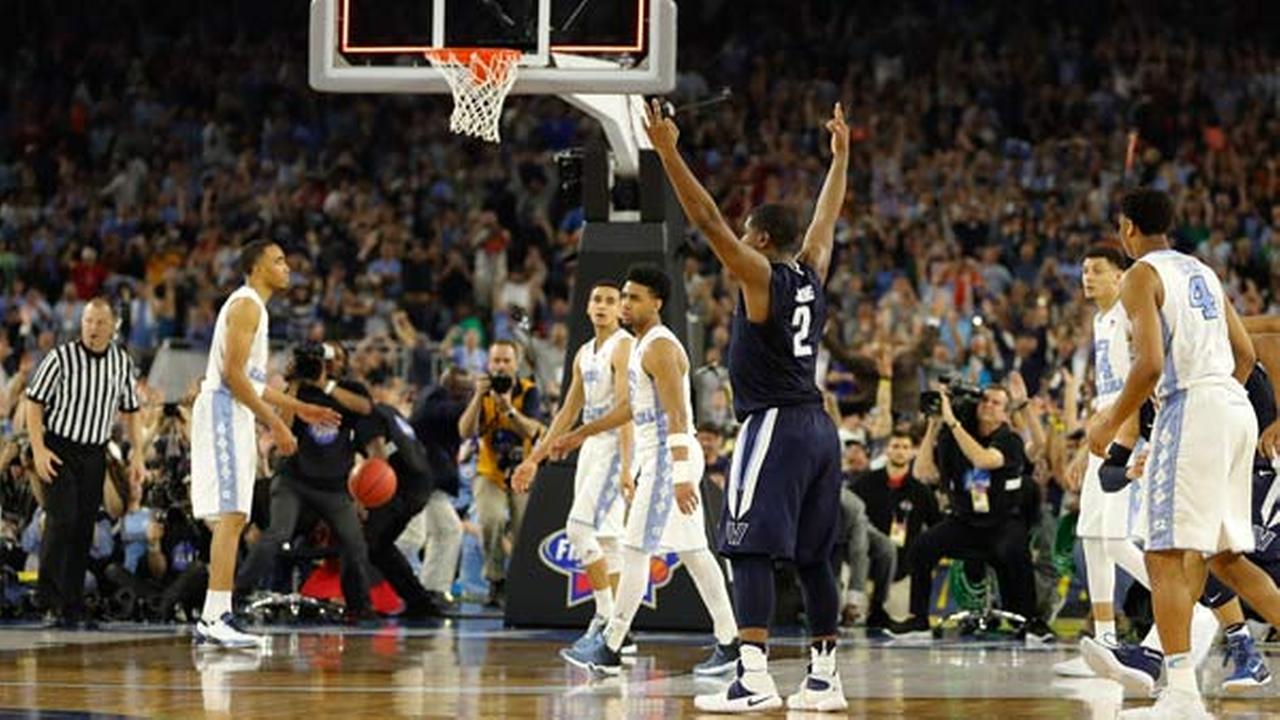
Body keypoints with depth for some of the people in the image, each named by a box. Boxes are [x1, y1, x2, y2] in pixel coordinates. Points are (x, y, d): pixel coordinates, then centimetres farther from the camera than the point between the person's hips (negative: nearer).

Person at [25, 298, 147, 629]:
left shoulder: (122, 362, 4)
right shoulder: (61, 358, -9)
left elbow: (130, 411, 14)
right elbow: (34, 403, -5)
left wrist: (138, 452, 7)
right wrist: (38, 449, -13)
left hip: (95, 454, 4)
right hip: (59, 450, -4)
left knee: (84, 530, 3)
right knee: (62, 521, -15)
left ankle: (74, 608, 7)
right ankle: (52, 602, -11)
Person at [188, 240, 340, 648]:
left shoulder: (253, 307, 21)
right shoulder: (246, 305, -11)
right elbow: (233, 374, -20)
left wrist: (298, 408, 25)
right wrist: (275, 422, -18)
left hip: (235, 416, 11)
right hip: (223, 413, -11)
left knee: (232, 519, 9)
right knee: (231, 516, -15)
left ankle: (215, 618, 10)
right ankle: (214, 619, -20)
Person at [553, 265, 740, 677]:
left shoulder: (660, 348, -16)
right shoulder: (642, 345, 16)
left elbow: (677, 417, -22)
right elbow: (630, 407, 28)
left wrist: (681, 476, -28)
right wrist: (581, 435, 29)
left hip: (669, 457, -11)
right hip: (660, 458, 11)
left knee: (636, 551, -7)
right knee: (692, 552, 11)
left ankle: (609, 650, -5)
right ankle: (728, 643, 12)